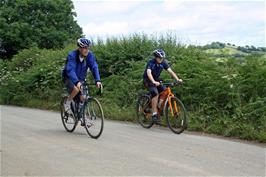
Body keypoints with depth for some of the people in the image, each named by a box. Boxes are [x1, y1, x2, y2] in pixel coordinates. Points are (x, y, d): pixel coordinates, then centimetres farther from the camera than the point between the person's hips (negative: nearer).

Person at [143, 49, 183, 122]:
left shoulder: (163, 63, -10)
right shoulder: (151, 62, -25)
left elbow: (170, 71, -17)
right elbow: (149, 73, -40)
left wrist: (177, 79, -32)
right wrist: (154, 82, -57)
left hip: (156, 79, 6)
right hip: (148, 80, -6)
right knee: (155, 93, -27)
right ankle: (154, 114, -23)